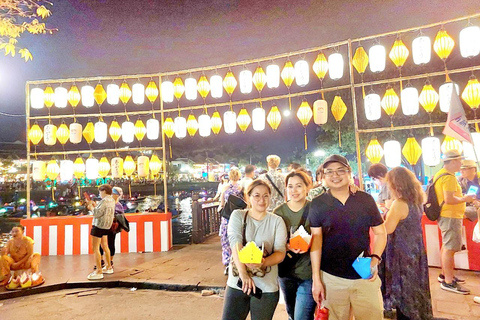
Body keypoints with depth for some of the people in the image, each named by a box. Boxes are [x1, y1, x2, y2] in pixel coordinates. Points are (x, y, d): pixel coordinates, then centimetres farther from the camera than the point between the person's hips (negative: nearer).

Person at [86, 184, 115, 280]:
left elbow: (97, 213, -22)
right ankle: (109, 267, 31)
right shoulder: (112, 200, 10)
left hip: (99, 226, -10)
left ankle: (98, 272, -3)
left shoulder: (104, 201, -19)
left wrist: (91, 207, -5)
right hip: (106, 226, 10)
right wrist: (95, 205, 14)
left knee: (95, 248, -5)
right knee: (104, 246, 21)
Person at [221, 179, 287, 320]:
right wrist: (243, 273, -28)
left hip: (267, 287, 0)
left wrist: (263, 263, -27)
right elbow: (235, 243, -14)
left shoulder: (277, 221, 0)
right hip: (237, 283, 0)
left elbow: (280, 253, -6)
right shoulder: (238, 215, 0)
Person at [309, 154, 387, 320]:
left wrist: (375, 258, -11)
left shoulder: (366, 200, -1)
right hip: (331, 278, -1)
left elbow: (380, 233, 6)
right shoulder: (317, 204, -4)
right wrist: (316, 279, -6)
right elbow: (316, 240, -5)